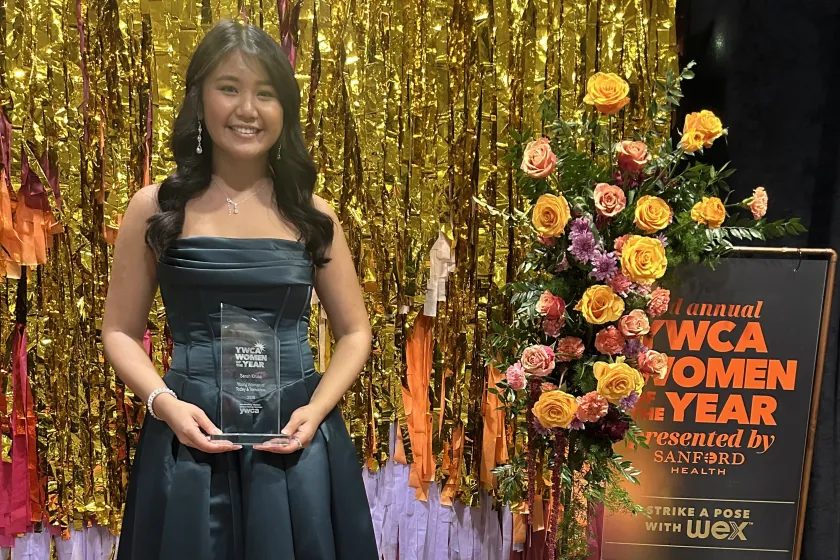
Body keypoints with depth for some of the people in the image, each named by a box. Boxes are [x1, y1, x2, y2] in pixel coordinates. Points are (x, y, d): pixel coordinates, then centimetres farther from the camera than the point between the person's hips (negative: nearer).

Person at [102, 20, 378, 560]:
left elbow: (355, 332, 5)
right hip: (190, 437, -1)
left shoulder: (312, 213, 1)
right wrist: (164, 403, -12)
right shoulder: (156, 207, -2)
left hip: (297, 436, 1)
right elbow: (121, 332, 4)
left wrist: (316, 410, -9)